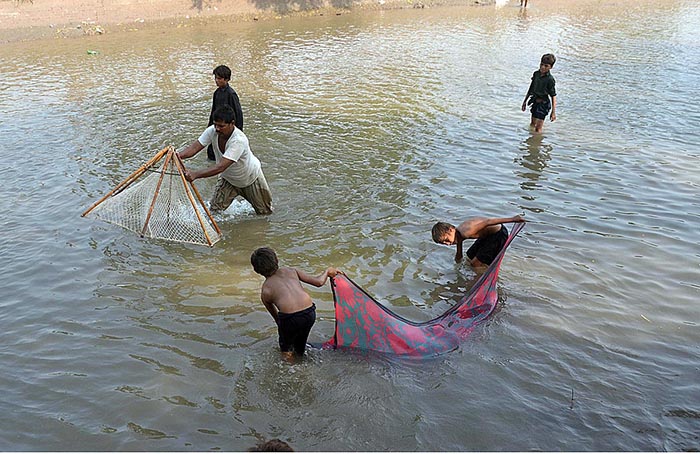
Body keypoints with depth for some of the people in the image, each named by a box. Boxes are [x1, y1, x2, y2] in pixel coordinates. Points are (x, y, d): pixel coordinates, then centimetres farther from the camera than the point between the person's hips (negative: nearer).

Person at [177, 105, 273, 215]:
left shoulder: (239, 140, -42)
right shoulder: (212, 131, -24)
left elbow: (221, 167, -49)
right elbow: (195, 146, -28)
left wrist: (196, 174, -59)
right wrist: (179, 155, -50)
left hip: (250, 176, -4)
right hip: (228, 178, 4)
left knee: (265, 212, 13)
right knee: (214, 210, -8)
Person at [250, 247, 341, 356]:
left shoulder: (265, 291, 13)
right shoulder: (291, 271, 17)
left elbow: (276, 317, 22)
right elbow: (319, 282, 13)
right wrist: (328, 271, 32)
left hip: (290, 318, -4)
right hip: (310, 314, 4)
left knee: (286, 347, 26)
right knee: (300, 348, 31)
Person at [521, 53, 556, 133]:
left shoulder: (550, 79, -19)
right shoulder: (536, 74, 1)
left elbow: (553, 96, -17)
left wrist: (553, 112, -20)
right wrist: (525, 101, 21)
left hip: (543, 103, -7)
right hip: (535, 102, 7)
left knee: (538, 129, -6)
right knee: (532, 124, 22)